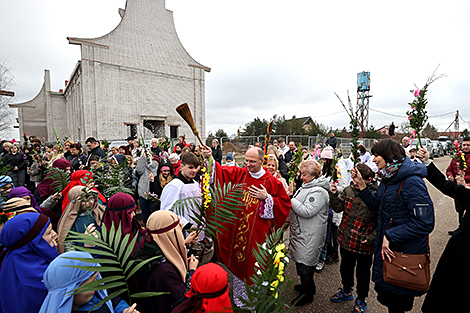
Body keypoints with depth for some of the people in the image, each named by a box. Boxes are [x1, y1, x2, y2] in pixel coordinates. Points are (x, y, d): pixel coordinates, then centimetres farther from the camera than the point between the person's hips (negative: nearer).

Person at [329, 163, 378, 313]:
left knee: (363, 272, 18)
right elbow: (338, 208, 2)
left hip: (363, 244, -5)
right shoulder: (349, 190, -4)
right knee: (345, 267, 25)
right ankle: (347, 291, 50)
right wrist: (334, 195, -13)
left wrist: (371, 238, -19)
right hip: (346, 239, 5)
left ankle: (361, 299, 44)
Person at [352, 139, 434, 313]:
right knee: (386, 293, 24)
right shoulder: (387, 179, 3)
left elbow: (425, 223, -26)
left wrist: (390, 236, -24)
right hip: (386, 248, 8)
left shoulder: (411, 181, -23)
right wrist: (361, 185, -2)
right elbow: (376, 206, 8)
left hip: (405, 253, -7)